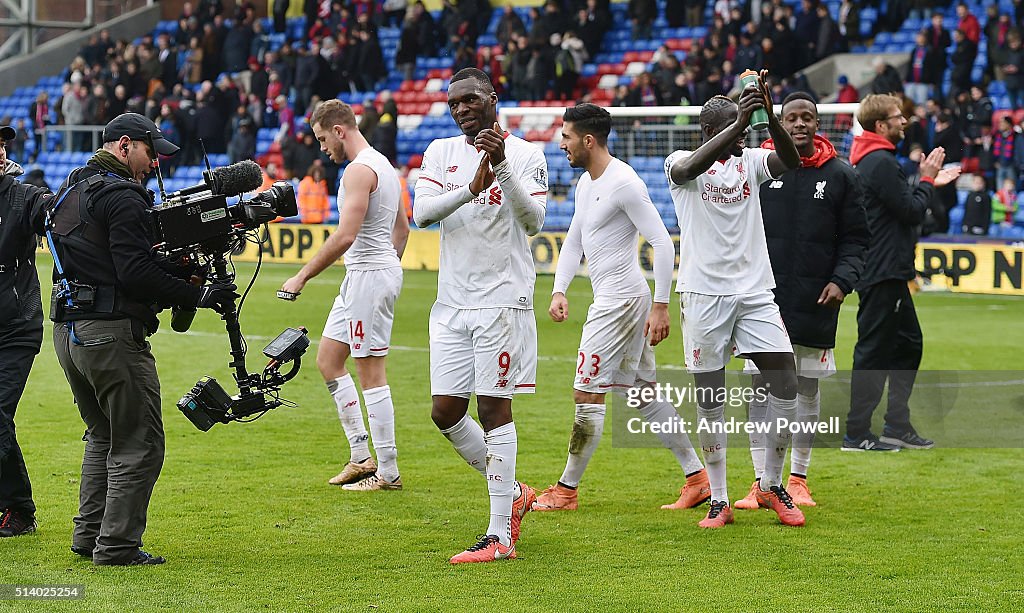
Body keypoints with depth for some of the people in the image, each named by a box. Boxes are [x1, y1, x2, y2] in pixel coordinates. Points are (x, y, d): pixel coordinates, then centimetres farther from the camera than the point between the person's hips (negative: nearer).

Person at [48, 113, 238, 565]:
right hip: (112, 332, -10)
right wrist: (197, 295, -14)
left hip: (67, 331, 10)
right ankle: (117, 546, -4)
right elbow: (136, 274, -21)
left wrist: (179, 267, 7)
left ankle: (89, 535, 22)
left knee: (103, 434, 22)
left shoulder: (71, 190, 18)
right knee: (139, 443, -3)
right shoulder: (121, 196, -13)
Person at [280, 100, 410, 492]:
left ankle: (388, 471, -2)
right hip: (360, 278, 11)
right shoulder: (381, 164, 16)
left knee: (371, 373, -6)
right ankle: (361, 456, 14)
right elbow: (402, 228, 24)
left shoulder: (359, 169, -17)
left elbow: (346, 235, -26)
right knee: (328, 361, 14)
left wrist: (303, 276, -22)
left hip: (369, 274, -11)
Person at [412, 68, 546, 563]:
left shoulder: (525, 154, -2)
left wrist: (502, 166, -26)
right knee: (445, 411, 4)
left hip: (503, 299, -5)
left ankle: (500, 536, -3)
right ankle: (512, 492, 24)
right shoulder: (441, 152, 9)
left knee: (494, 409, -6)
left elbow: (533, 220, -15)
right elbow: (421, 213, -6)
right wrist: (471, 189, -21)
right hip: (452, 301, 5)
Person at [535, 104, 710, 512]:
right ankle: (697, 478, 15)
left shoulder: (624, 183, -17)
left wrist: (661, 306, -20)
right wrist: (559, 290, 10)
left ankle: (566, 490, 3)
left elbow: (662, 243, -19)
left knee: (587, 396, -5)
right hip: (611, 299, 10)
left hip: (621, 300, -10)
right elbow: (574, 241, 23)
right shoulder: (586, 183, 13)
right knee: (644, 394, 12)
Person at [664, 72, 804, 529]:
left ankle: (772, 484, 15)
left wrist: (769, 116, -28)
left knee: (786, 388, -3)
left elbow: (791, 161, -12)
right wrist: (739, 122, -37)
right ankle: (718, 499, 11)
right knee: (709, 398, 1)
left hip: (755, 293, 3)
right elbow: (692, 167, -27)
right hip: (704, 294, -3)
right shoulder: (680, 164, -2)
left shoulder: (750, 161, 8)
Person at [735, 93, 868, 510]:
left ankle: (798, 479, 18)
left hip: (815, 304, 0)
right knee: (761, 389, 0)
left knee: (807, 389, 7)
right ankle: (761, 481, 6)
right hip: (762, 302, 0)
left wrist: (842, 280, -9)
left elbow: (854, 237, 7)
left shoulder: (840, 175, 4)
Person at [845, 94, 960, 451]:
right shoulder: (880, 163, -17)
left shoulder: (876, 160, 16)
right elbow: (912, 212, -17)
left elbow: (903, 205, 20)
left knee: (908, 344, 16)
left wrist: (930, 183, 14)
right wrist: (927, 180, -3)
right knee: (874, 351, -6)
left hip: (889, 273, 11)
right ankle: (857, 434, -1)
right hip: (881, 274, -11)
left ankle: (898, 425, 21)